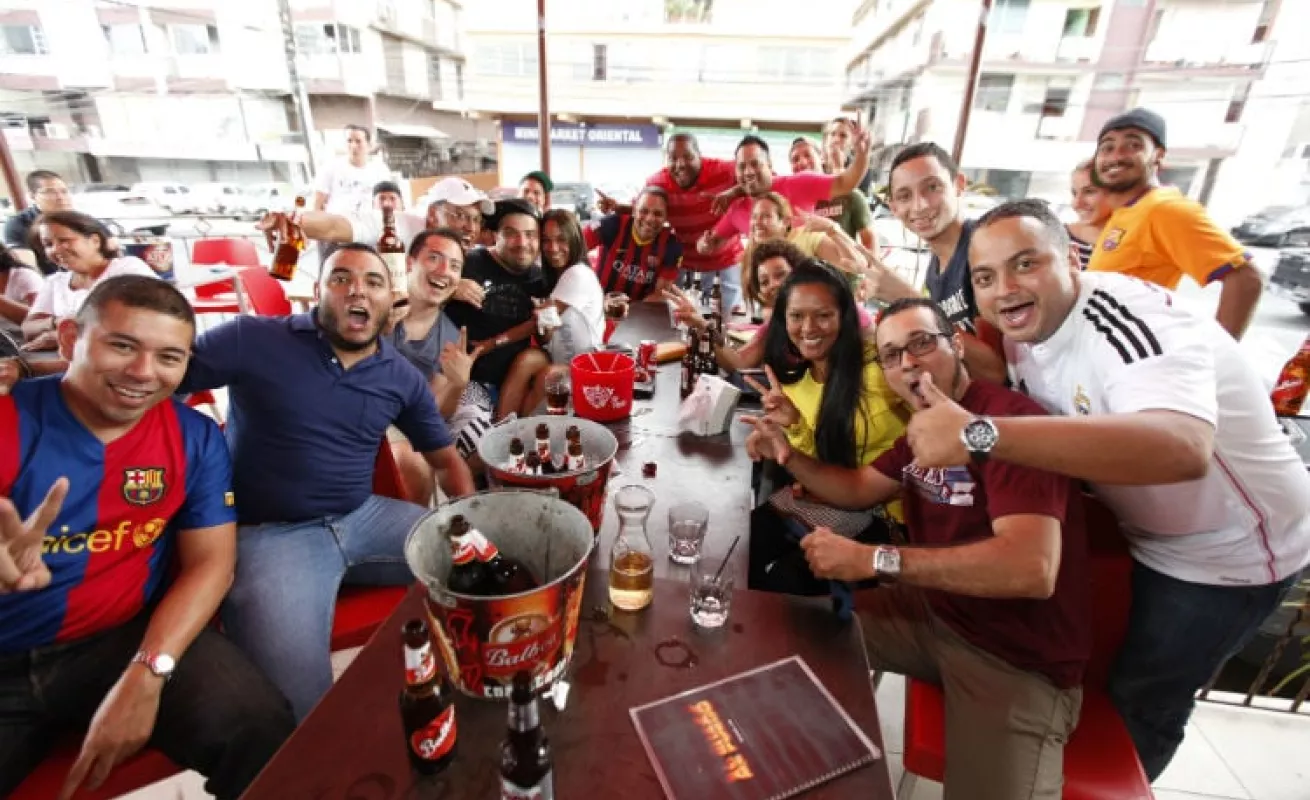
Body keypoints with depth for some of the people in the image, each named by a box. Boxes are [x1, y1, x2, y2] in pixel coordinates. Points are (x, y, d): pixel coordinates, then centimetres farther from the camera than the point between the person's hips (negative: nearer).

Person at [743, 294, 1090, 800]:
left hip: (1020, 660, -7)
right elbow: (859, 489, 16)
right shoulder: (923, 425, 4)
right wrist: (788, 456, -3)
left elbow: (1033, 569, -35)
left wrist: (873, 560, -33)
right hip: (935, 611, 8)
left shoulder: (1014, 421, -24)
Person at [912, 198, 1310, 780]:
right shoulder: (1026, 324, -11)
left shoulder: (1127, 320, -35)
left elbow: (1182, 448, -54)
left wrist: (979, 434, -60)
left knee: (1138, 701, 11)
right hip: (1138, 530, 7)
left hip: (1229, 553, -6)